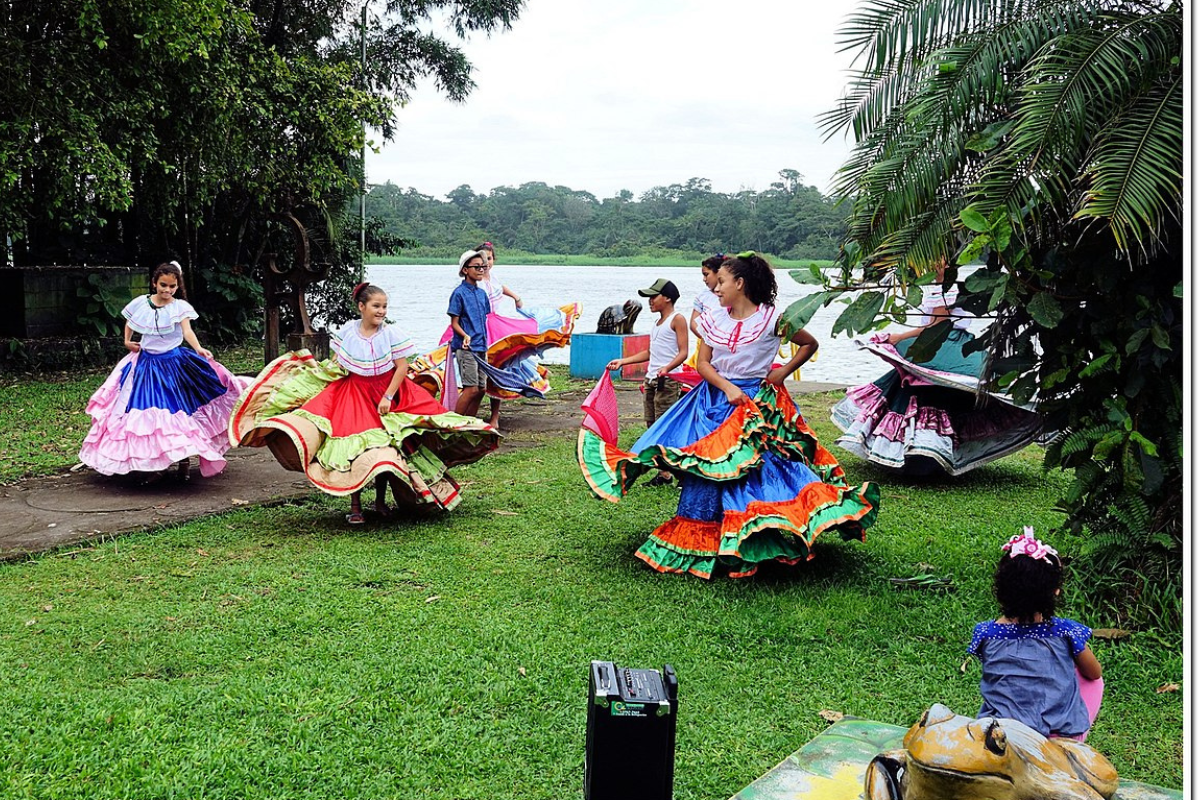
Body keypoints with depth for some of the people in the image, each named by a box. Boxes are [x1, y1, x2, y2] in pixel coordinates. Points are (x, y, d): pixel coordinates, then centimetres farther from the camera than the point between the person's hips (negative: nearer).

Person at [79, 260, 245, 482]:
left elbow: (187, 330, -25)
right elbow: (129, 323, 20)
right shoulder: (140, 303, 0)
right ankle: (154, 463, 13)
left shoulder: (180, 306, -9)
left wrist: (199, 349, -42)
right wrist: (127, 341, 4)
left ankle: (184, 459, 15)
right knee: (148, 412, 2)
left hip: (174, 362, -3)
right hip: (146, 363, 3)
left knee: (179, 412, 0)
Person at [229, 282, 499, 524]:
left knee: (384, 449, 1)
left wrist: (387, 397, -13)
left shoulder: (391, 333, -8)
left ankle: (381, 500, 20)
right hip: (353, 394, 1)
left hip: (386, 393, -1)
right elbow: (336, 364, 14)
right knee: (353, 448, -9)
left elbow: (402, 367, -8)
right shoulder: (346, 332, -1)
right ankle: (355, 506, 1)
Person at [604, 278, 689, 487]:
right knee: (652, 426, 6)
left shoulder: (677, 319, -5)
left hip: (667, 381, -9)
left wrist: (667, 368, -28)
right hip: (650, 380, 9)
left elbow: (683, 352, -13)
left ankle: (665, 473, -6)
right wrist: (622, 361, 21)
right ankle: (662, 471, 9)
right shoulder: (657, 323, 20)